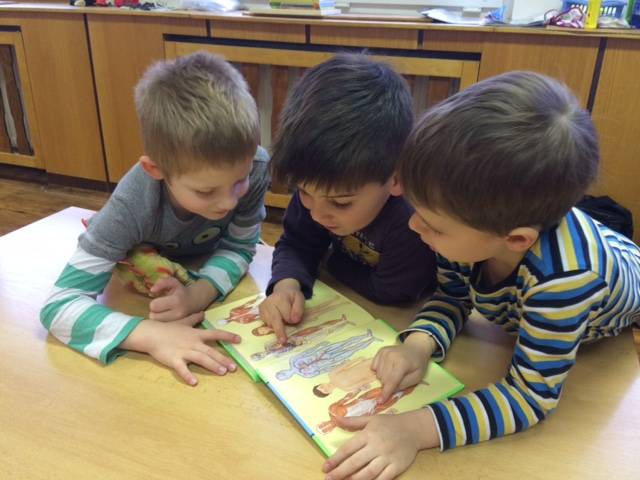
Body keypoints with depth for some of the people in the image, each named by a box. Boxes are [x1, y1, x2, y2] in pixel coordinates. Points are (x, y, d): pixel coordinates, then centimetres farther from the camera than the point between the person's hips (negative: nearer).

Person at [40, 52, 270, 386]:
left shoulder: (254, 168, -34)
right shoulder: (134, 205, -39)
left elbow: (240, 247, -19)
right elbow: (59, 305, -39)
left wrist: (199, 292, -39)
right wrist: (153, 335, -54)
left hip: (213, 275, 0)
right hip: (149, 281, 0)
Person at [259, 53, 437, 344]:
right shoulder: (322, 184, -19)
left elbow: (391, 293, -23)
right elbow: (296, 245, -8)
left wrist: (335, 263, -10)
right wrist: (287, 284, -28)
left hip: (406, 318, -3)